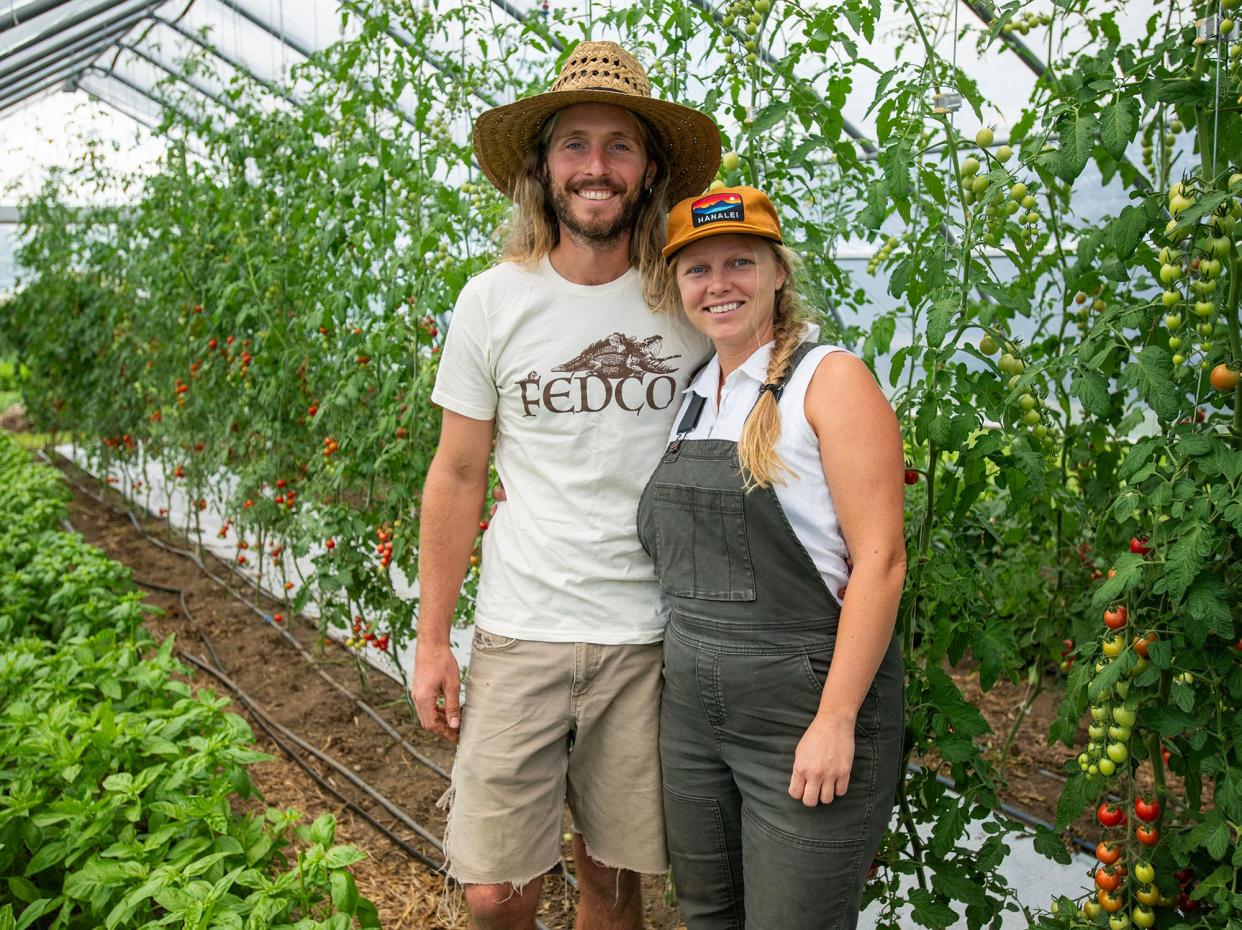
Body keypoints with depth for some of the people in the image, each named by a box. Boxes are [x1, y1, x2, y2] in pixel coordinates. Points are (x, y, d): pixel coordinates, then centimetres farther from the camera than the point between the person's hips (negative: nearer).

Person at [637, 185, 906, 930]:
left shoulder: (830, 380, -10)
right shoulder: (691, 396, 9)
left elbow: (880, 559, -16)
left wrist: (836, 721, -19)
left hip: (806, 707, -6)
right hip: (692, 709, 6)